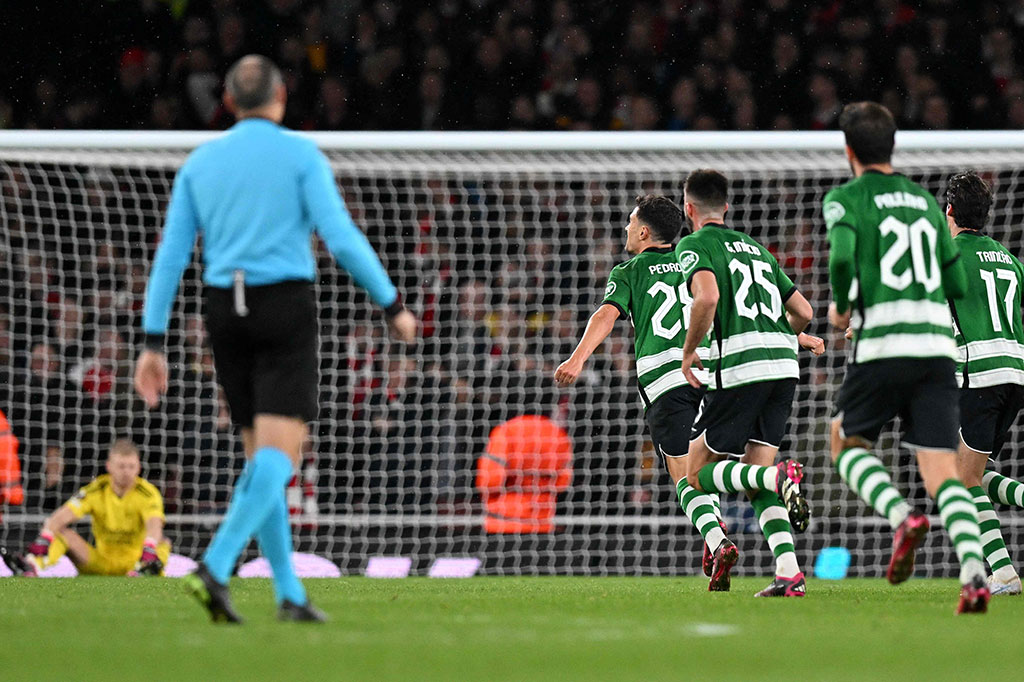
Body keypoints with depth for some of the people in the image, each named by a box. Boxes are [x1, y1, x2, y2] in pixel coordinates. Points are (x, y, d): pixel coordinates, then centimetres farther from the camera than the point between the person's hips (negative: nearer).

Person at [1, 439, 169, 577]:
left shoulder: (148, 493, -11)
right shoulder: (95, 490, -5)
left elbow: (154, 526, -31)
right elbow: (60, 518, -17)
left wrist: (147, 555, -52)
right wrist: (42, 542, -36)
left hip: (134, 562, -2)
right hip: (102, 564, 2)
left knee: (163, 543, -30)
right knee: (60, 531, -16)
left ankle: (148, 570, -63)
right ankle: (30, 567, -44)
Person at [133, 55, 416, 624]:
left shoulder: (201, 162, 9)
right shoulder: (299, 154, -2)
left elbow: (171, 255, 6)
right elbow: (342, 237, -10)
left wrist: (154, 343, 8)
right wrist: (393, 305, -1)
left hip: (225, 310, 5)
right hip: (286, 305, -5)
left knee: (262, 457, 13)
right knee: (279, 455, -10)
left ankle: (289, 593, 11)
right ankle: (216, 567, -30)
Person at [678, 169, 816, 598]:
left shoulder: (694, 246, 3)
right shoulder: (755, 248, 24)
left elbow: (707, 296, -19)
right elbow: (803, 312, 21)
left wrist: (689, 351, -6)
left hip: (739, 367, -7)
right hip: (784, 363, 7)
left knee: (698, 473, 4)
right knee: (753, 476, 11)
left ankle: (779, 477, -24)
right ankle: (789, 574, -7)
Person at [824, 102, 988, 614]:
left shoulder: (845, 199, 2)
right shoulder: (925, 200, 18)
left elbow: (843, 257, -17)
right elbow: (957, 283, 18)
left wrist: (841, 307, 2)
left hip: (881, 346, -4)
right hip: (937, 345, 4)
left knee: (847, 443, 19)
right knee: (942, 471, -1)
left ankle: (902, 516, -9)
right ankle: (974, 576, -22)